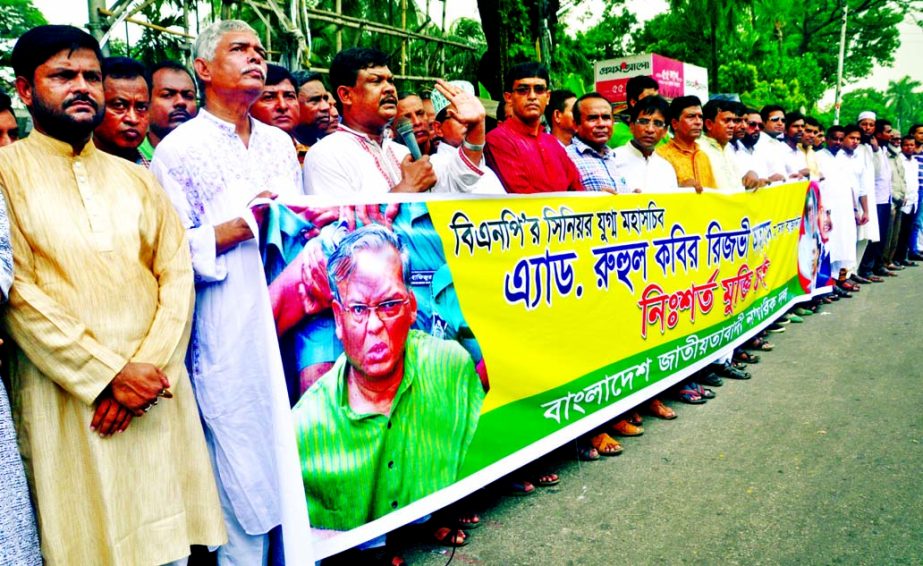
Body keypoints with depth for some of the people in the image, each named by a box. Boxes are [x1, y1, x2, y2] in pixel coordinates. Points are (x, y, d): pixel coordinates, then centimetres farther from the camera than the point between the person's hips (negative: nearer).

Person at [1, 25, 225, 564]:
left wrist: (150, 368, -9)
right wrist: (111, 375, -13)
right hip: (65, 396, -3)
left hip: (155, 392, 4)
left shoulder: (136, 179, 14)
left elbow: (177, 275, 5)